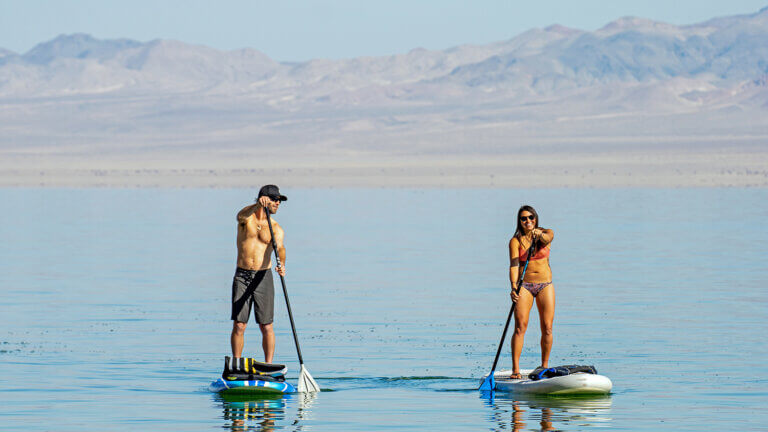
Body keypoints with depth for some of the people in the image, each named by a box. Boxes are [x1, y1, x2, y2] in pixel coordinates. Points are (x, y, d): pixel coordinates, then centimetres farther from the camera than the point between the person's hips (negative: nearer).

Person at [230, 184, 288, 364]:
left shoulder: (276, 229, 4)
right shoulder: (247, 218, 3)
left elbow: (280, 248, -15)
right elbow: (242, 215, -23)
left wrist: (281, 265, -38)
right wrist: (258, 205, -44)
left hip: (263, 277, 1)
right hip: (242, 276, 0)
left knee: (266, 327, -2)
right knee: (238, 326, -2)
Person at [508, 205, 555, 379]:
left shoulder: (546, 233, 1)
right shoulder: (515, 241, -3)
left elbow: (547, 238, -24)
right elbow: (514, 265, -14)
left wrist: (539, 234, -47)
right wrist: (513, 287, -29)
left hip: (545, 285, 2)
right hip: (524, 285, -2)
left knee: (547, 328, 0)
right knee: (520, 327, -11)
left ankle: (544, 366, 14)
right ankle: (515, 369, -13)